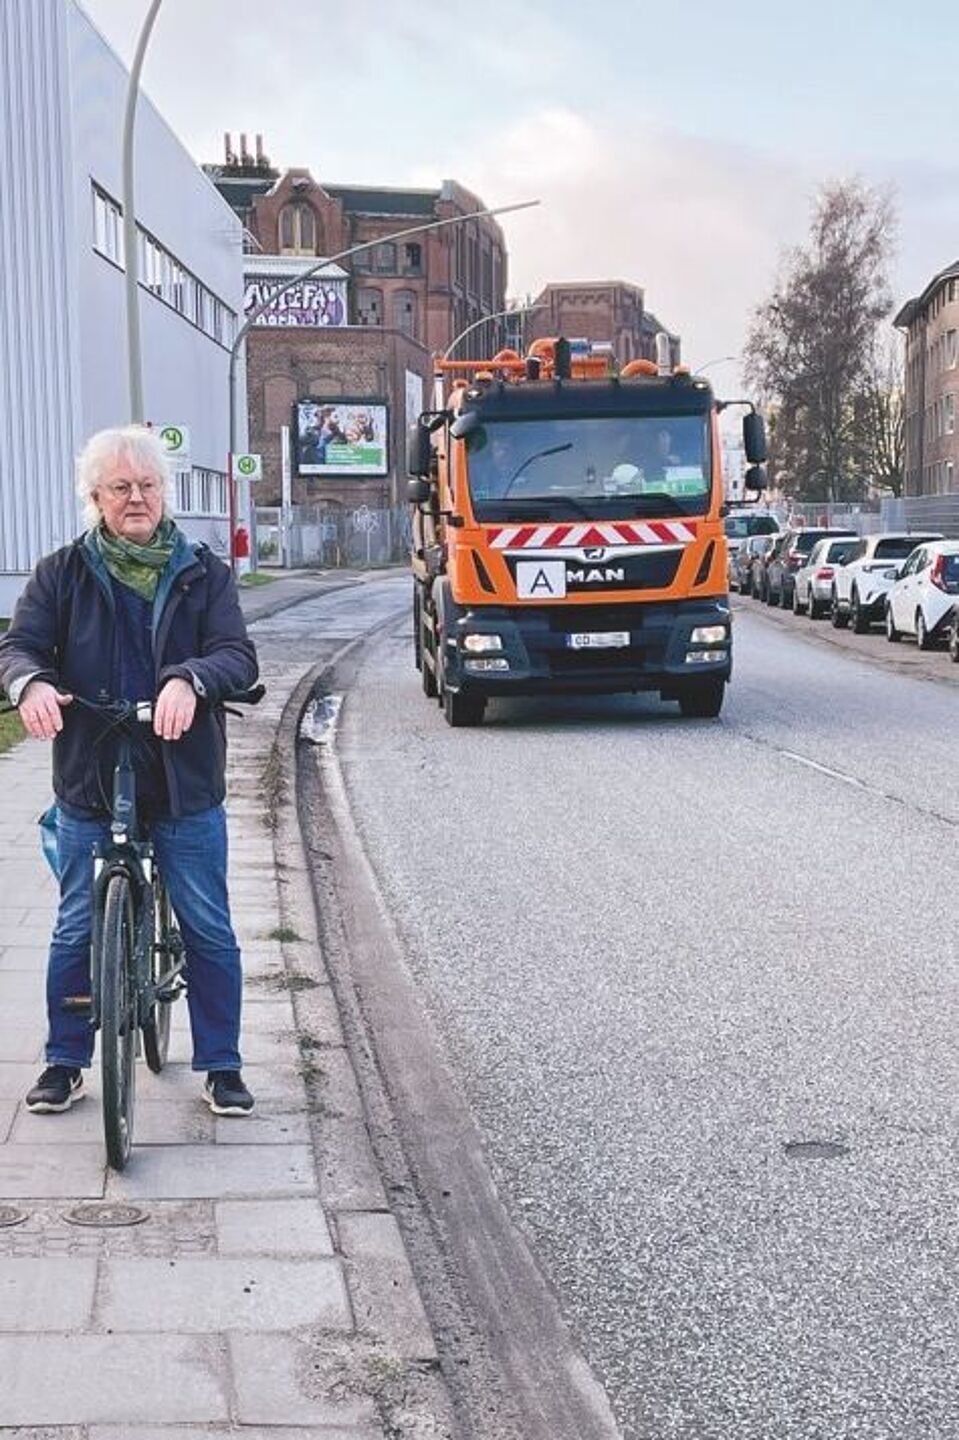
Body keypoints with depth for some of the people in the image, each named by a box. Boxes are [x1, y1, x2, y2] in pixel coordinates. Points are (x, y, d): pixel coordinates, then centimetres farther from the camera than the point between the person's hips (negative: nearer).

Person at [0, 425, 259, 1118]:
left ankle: (222, 1066, 19)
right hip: (88, 783, 0)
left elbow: (239, 656, -8)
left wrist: (189, 679, -30)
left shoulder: (204, 573, 3)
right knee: (77, 931, 9)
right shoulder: (63, 574, 4)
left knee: (210, 932, 5)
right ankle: (65, 1063, 25)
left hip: (186, 787, 0)